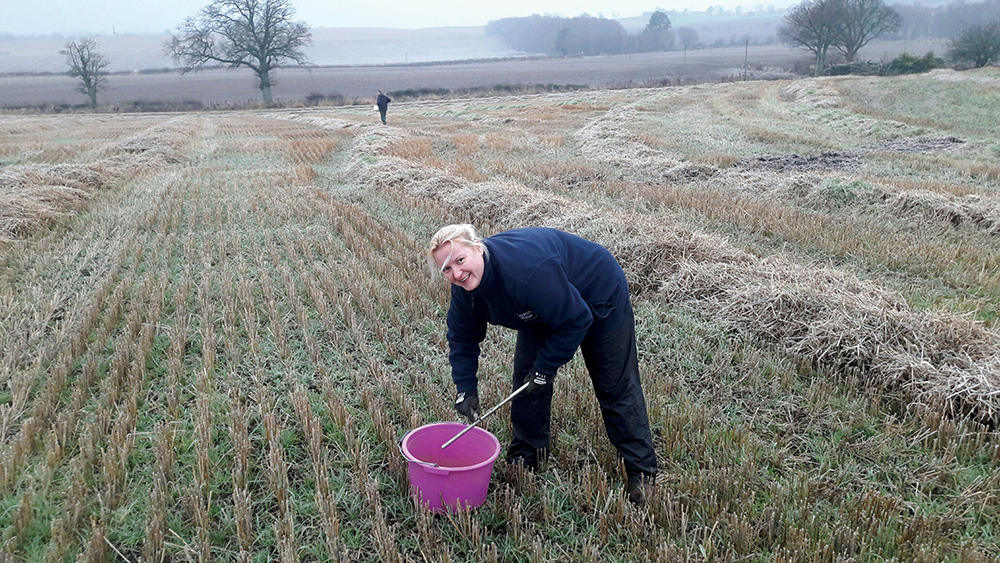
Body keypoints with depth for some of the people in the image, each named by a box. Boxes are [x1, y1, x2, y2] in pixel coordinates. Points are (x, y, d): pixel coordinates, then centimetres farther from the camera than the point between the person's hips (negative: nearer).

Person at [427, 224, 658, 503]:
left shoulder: (526, 270, -43)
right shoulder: (464, 287, -17)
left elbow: (575, 321, -33)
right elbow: (462, 337, 0)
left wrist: (544, 368, -23)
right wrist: (466, 388, -8)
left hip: (600, 298, -7)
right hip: (543, 311, 7)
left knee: (616, 387, -2)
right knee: (526, 378, 4)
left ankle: (641, 472, 11)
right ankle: (523, 460, 22)